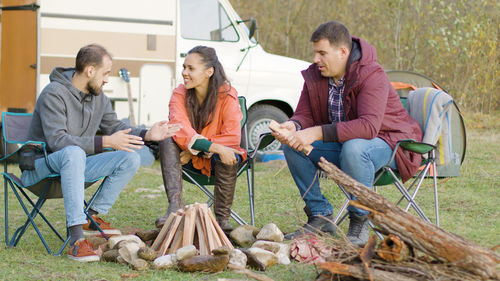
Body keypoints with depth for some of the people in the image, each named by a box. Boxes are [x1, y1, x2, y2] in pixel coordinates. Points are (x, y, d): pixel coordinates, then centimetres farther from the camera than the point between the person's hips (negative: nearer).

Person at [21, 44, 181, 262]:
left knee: (131, 158, -8)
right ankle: (76, 239, -47)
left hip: (75, 165, 8)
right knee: (74, 152, -41)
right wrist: (105, 142, -32)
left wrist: (148, 135, -3)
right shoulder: (54, 94, -18)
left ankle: (92, 217, -2)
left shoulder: (98, 97, 8)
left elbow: (115, 127, 16)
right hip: (41, 166, -8)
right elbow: (56, 141, -28)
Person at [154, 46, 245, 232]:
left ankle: (222, 219, -21)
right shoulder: (179, 95, -7)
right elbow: (180, 131, -24)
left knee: (229, 158, -36)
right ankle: (175, 206, -37)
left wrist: (195, 148, -24)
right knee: (167, 142, -26)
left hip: (217, 159, -2)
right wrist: (214, 147, -37)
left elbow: (232, 137, -19)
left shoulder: (227, 95, -12)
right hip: (191, 158, 2)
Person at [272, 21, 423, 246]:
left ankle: (360, 221, -20)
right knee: (292, 146, -12)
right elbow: (304, 115, 1)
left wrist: (318, 133, -42)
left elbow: (369, 126, -36)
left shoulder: (371, 76, -24)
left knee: (353, 149, -39)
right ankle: (320, 217, -4)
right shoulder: (315, 76, -2)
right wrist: (293, 126, -26)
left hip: (385, 142, -7)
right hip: (340, 143, 7)